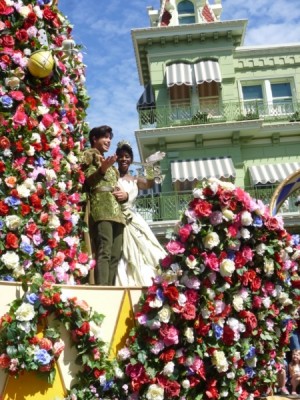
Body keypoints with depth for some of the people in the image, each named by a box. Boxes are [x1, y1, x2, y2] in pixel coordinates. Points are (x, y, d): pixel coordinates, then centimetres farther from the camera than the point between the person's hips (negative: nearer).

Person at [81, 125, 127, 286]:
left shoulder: (109, 161, 33)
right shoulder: (89, 154, 11)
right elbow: (86, 180, -3)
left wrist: (125, 194, 11)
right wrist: (102, 170, -18)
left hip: (116, 211, 8)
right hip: (100, 207, -8)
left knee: (115, 255, -2)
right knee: (103, 252, -22)